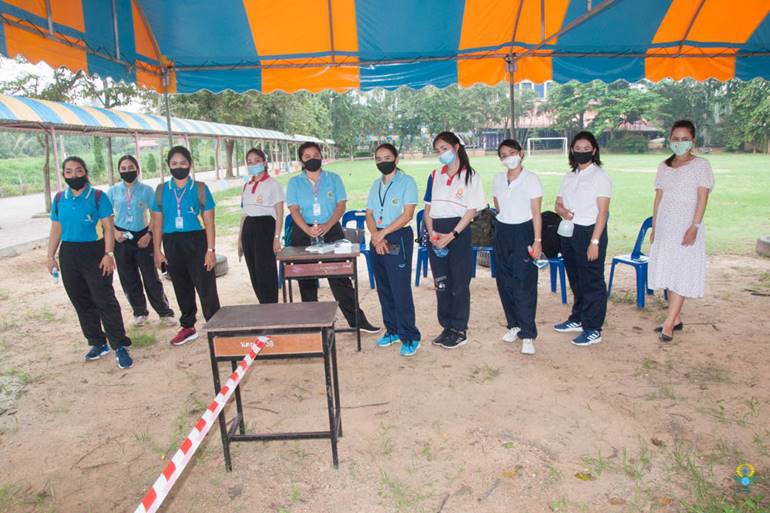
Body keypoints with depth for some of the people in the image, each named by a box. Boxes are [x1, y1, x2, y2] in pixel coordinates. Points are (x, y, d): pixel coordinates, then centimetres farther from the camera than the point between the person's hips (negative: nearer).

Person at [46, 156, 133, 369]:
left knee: (105, 301, -7)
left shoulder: (98, 196, -5)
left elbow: (108, 227, -8)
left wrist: (109, 254, -17)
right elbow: (56, 230, 13)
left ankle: (120, 346, -2)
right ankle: (98, 343, 24)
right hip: (68, 255, 6)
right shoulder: (59, 199, 8)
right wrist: (51, 256, 9)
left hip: (94, 252, -5)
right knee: (81, 302, 11)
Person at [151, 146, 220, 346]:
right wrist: (157, 250, 6)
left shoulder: (200, 188, -2)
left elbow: (209, 222, -4)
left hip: (196, 241, -3)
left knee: (206, 288, -4)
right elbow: (157, 222, 9)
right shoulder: (161, 190, 6)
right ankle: (188, 327, 31)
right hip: (172, 244, 4)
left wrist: (210, 250, -9)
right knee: (182, 288, 15)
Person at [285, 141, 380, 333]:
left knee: (340, 278, -2)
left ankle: (356, 319, 6)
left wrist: (326, 226, -17)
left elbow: (341, 205, 0)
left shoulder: (333, 179, 8)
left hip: (331, 231, -1)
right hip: (303, 234, 1)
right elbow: (294, 210, -2)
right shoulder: (294, 183, 8)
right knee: (306, 281, 6)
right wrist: (308, 229, -20)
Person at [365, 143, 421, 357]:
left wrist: (383, 233, -12)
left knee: (400, 289, -8)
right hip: (377, 240, 7)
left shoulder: (407, 182, -4)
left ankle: (410, 337, 1)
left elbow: (407, 215, -12)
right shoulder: (375, 185, 15)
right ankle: (392, 330, 24)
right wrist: (376, 237, -7)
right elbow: (369, 215, 10)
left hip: (398, 238, -7)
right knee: (384, 289, 11)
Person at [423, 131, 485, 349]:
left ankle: (460, 330, 12)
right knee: (441, 282, 9)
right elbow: (428, 207, 11)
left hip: (459, 231, -4)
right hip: (437, 232, 5)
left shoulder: (470, 176, -2)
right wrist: (431, 232, -6)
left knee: (459, 283, 1)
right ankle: (446, 326, 21)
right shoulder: (435, 175, 11)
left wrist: (451, 235, -16)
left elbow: (472, 210, -8)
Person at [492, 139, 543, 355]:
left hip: (523, 232, -5)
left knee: (524, 284, -8)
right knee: (505, 282, 9)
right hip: (502, 232, 5)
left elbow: (536, 213, -9)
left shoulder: (531, 179, -7)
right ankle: (514, 325, 23)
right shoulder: (498, 179, 7)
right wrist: (506, 218, 13)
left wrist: (537, 241, -14)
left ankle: (528, 335, -3)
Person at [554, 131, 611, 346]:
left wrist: (594, 242, -18)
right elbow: (558, 203, 18)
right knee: (575, 279, 16)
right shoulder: (569, 177, 13)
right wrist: (563, 211, -7)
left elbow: (602, 212, -12)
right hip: (568, 232, 7)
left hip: (589, 232, -7)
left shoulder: (600, 176, -7)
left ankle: (593, 329, 7)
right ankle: (578, 319, 30)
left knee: (592, 281, -1)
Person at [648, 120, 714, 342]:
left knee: (681, 274, -7)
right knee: (669, 273, 8)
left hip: (686, 226, -5)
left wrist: (694, 227, -18)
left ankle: (668, 324, -9)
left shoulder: (700, 164, -1)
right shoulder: (664, 166, 13)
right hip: (665, 226, 6)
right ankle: (676, 319, 18)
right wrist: (654, 228, 10)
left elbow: (702, 198, -8)